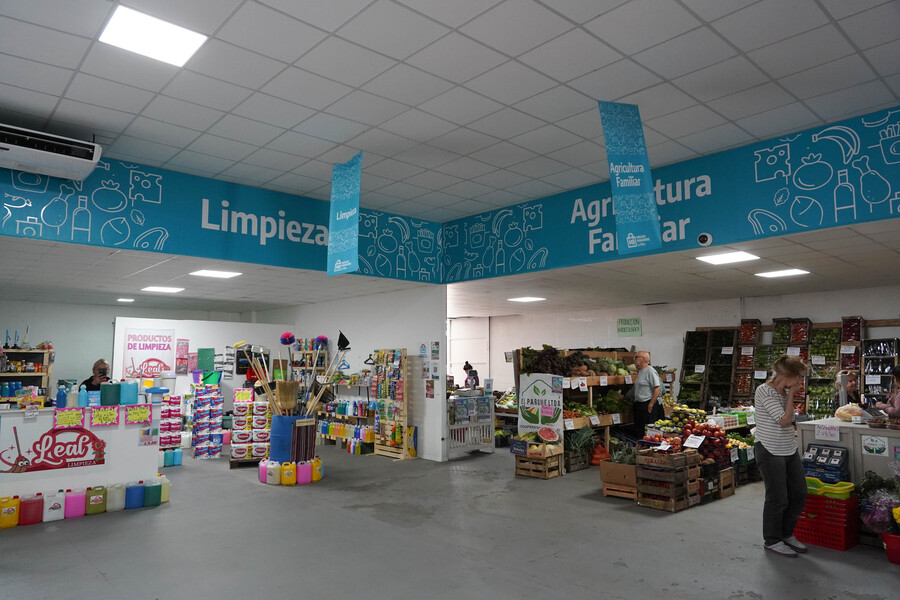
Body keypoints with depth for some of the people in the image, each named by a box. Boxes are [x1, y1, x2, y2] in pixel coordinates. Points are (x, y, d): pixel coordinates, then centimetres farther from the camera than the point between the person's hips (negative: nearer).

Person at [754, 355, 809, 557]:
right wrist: (791, 394, -13)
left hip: (790, 450, 9)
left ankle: (787, 534, 32)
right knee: (778, 499, 0)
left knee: (799, 493, 13)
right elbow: (784, 420, -20)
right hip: (770, 452, -9)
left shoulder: (785, 391, 10)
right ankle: (772, 541, 19)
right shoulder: (764, 391, -16)